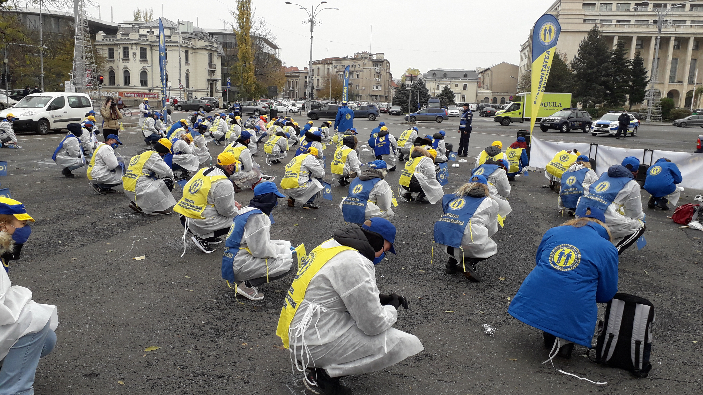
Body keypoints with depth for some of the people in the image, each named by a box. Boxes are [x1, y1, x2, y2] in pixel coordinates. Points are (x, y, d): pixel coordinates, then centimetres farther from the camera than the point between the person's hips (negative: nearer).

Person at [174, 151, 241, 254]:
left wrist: (232, 202, 18)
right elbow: (227, 211, -13)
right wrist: (236, 209, 9)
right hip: (198, 224, -9)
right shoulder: (224, 184, -17)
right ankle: (202, 238, -2)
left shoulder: (203, 171, 10)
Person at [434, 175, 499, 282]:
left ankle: (452, 261, 25)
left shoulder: (454, 197, 27)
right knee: (492, 248, 24)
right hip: (467, 236, -4)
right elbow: (492, 229, 23)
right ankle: (469, 262, 1)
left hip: (441, 233, 4)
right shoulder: (489, 202, 18)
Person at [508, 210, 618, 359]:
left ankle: (547, 333, 15)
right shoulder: (607, 249, 4)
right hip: (570, 314, -3)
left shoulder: (553, 232, 12)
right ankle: (563, 341, 2)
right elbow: (607, 294, 10)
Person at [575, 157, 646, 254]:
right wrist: (641, 219, 39)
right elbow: (635, 213, 16)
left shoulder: (604, 175, 23)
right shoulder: (632, 185, 7)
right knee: (639, 227, 12)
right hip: (603, 222, -7)